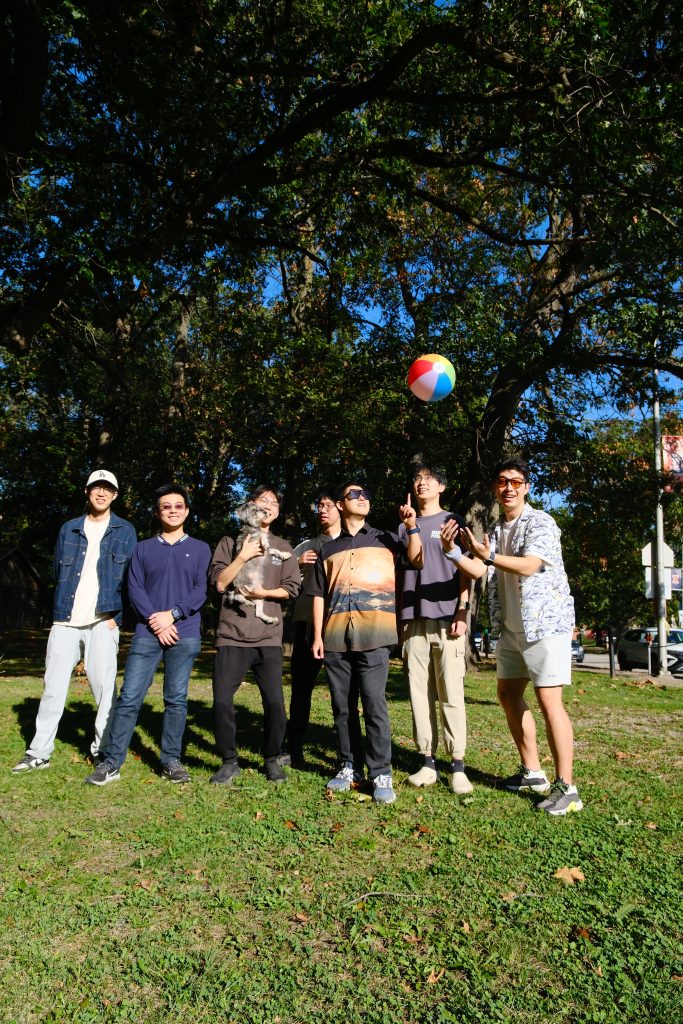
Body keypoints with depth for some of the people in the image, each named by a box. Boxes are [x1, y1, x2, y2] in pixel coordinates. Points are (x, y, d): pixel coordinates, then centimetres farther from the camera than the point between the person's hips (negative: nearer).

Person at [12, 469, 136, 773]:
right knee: (53, 687, 6)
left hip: (102, 622, -2)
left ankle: (104, 752, 10)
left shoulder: (125, 531, 5)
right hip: (65, 622, 3)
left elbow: (132, 580, 2)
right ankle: (39, 753, 17)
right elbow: (58, 575, 16)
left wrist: (117, 616, -5)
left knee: (104, 687, -3)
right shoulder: (69, 529, 12)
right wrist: (61, 611, 11)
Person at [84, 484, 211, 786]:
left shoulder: (200, 549, 10)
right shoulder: (143, 549, 13)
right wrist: (155, 621, -10)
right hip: (147, 633, 1)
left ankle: (171, 760, 13)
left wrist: (172, 614, -12)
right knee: (129, 697, -3)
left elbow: (202, 590, 1)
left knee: (176, 699, 3)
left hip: (185, 634, 0)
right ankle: (111, 762, 5)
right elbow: (134, 589, 3)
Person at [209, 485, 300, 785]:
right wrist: (243, 556, -9)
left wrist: (264, 592, -8)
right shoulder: (230, 543, 9)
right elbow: (219, 582, -1)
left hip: (268, 637, 1)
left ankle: (273, 760, 18)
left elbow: (292, 588, 7)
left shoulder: (283, 548, 14)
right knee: (222, 701, -4)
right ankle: (229, 762, 15)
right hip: (232, 635, -1)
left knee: (275, 703, -3)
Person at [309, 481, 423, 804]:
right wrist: (317, 636, 8)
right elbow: (319, 595, 16)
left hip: (373, 634, -3)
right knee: (342, 706, 7)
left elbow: (418, 561, 3)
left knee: (374, 703, -8)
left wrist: (412, 528, -6)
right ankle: (350, 767, 19)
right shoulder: (328, 549, 19)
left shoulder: (384, 539, 14)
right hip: (336, 636, 3)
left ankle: (381, 774, 1)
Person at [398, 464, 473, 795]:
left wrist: (462, 612, -9)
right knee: (420, 694, 3)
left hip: (446, 618, -3)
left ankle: (457, 765, 1)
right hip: (413, 620, 3)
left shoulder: (453, 521, 9)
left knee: (451, 694, -5)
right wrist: (397, 618, 10)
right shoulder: (405, 527, 19)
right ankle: (428, 762, 9)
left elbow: (464, 570, 3)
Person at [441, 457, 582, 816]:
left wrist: (488, 555, -36)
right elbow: (477, 570, 7)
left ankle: (566, 788, 0)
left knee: (548, 700, -9)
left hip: (545, 623, -8)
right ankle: (532, 773, 25)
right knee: (508, 695, 12)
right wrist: (452, 550, -10)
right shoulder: (496, 530, 13)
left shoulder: (540, 522, -9)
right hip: (510, 627, 8)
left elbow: (529, 566, -24)